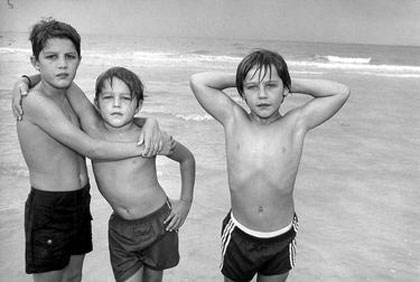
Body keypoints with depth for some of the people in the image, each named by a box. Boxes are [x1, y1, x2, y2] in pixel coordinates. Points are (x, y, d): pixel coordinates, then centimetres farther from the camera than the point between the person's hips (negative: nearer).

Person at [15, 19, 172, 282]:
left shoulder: (71, 98, 5)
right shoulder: (35, 101, -21)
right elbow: (90, 148, -25)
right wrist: (149, 147, -19)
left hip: (80, 201, 7)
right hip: (48, 207, -7)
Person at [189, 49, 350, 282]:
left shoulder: (297, 124, -10)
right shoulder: (233, 120, -10)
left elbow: (341, 92, -11)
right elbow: (197, 81, -11)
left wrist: (291, 83, -8)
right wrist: (240, 80, -6)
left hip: (283, 237, 1)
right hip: (239, 235, 0)